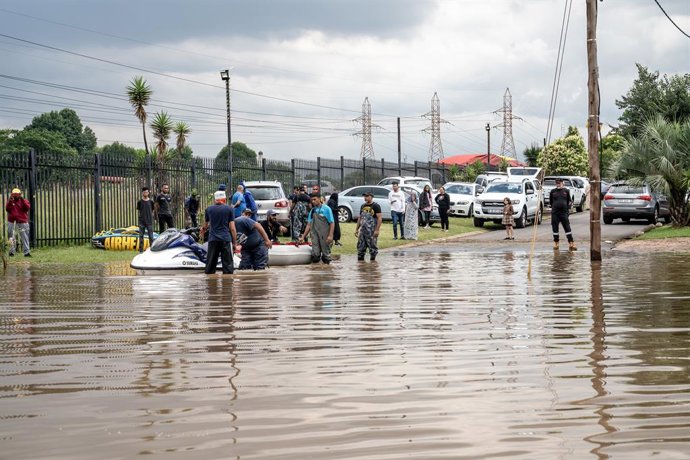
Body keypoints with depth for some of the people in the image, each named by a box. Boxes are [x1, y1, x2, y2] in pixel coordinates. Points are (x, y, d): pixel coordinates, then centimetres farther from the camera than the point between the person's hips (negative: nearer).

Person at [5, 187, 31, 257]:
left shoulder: (24, 201, 8)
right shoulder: (10, 201, 11)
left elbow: (28, 207, -11)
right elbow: (7, 209, -5)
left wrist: (22, 200, -18)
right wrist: (10, 201, -16)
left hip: (22, 222, -1)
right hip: (12, 222, 1)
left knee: (25, 238, -5)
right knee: (12, 238, 3)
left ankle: (27, 252, -6)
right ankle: (12, 251, 8)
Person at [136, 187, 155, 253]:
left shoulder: (151, 201, 5)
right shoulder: (140, 202, 3)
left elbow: (152, 211, 11)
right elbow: (138, 211, 7)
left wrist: (151, 217, 1)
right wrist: (139, 216, -6)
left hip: (149, 221, 0)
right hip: (142, 221, 0)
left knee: (151, 235, 1)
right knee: (141, 235, 2)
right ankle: (141, 249, 7)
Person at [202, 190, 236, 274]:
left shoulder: (209, 209, 10)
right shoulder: (229, 209, 2)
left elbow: (205, 224, 28)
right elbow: (232, 228, -3)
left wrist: (204, 229, 51)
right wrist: (235, 242, 4)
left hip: (213, 239, 2)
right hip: (226, 239, -2)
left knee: (210, 264, 8)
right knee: (227, 264, -2)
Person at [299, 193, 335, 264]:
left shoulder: (326, 209, -3)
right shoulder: (312, 211, 12)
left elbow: (332, 223, -6)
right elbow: (309, 224, 15)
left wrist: (330, 235, -15)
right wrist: (303, 237, 12)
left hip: (324, 237, -4)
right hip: (315, 236, 4)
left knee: (326, 254, 2)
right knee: (315, 254, 2)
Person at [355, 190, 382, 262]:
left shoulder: (375, 206, -5)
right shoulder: (363, 206, 16)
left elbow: (379, 218, -11)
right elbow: (360, 218, 23)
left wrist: (377, 230, -18)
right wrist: (357, 229, 18)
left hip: (371, 231, -7)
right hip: (362, 229, 7)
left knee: (372, 246, -5)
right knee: (360, 246, 6)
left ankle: (372, 259, 2)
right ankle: (360, 259, 12)